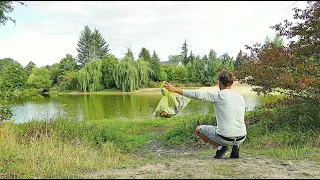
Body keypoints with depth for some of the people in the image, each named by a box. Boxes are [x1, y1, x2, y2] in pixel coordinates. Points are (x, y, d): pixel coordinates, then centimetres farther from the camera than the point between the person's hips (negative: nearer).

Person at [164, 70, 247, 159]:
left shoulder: (218, 95, -9)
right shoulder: (241, 97, 9)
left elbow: (197, 94, -10)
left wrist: (174, 89, -4)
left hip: (225, 138, -5)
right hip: (241, 139, 5)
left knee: (198, 129, 18)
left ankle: (221, 146, 3)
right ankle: (235, 146, 15)